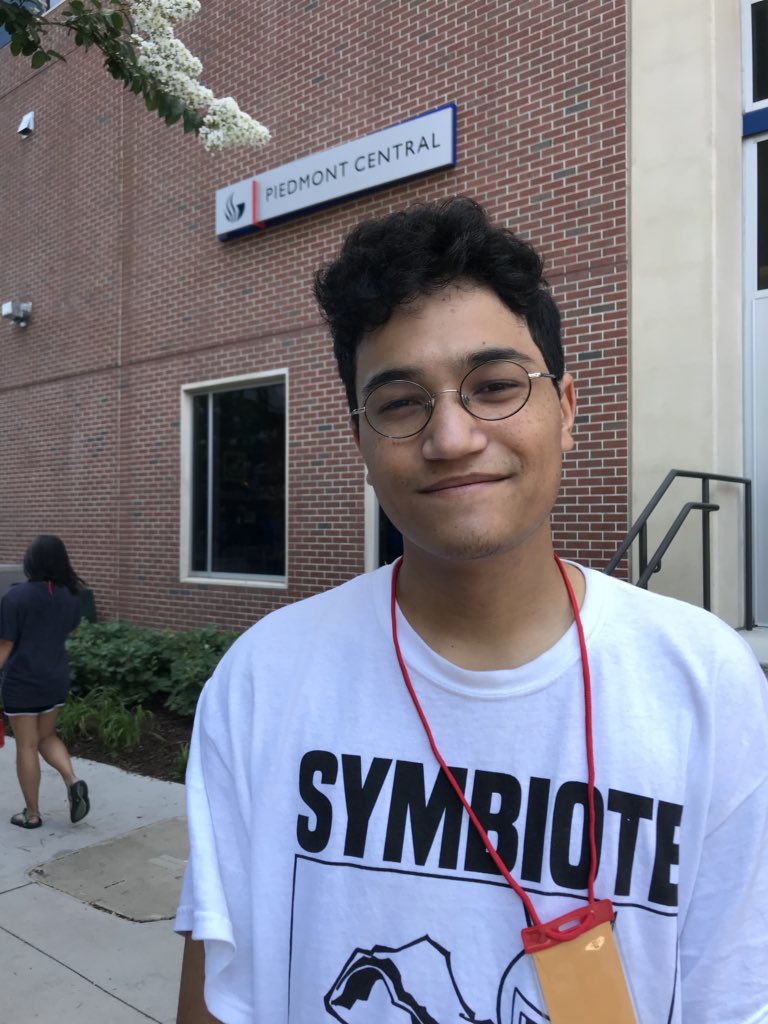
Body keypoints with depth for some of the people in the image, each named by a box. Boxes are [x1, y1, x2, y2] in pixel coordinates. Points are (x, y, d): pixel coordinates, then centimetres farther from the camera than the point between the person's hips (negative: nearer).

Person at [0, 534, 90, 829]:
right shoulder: (70, 597, 0)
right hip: (57, 679, 5)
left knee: (27, 746, 7)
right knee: (47, 736, 22)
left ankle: (32, 814, 17)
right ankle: (73, 780, 0)